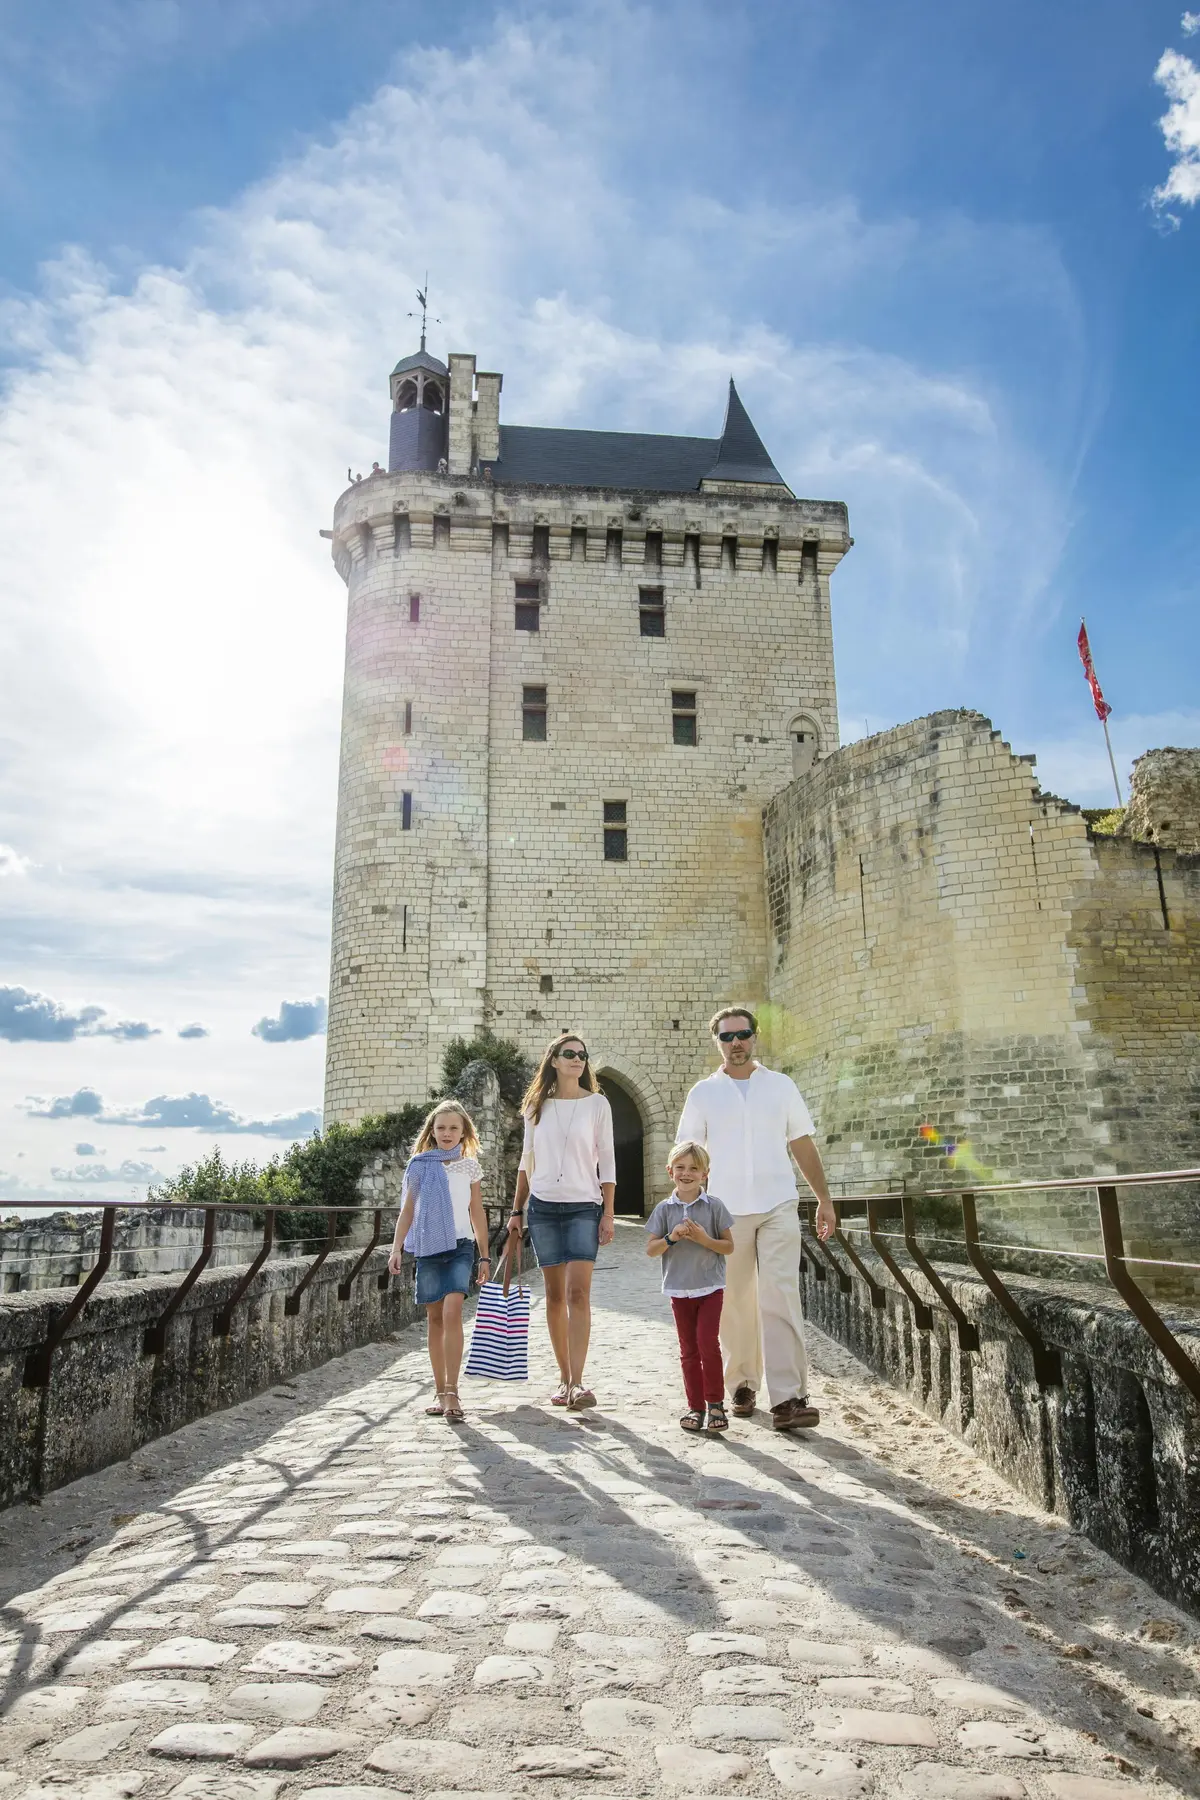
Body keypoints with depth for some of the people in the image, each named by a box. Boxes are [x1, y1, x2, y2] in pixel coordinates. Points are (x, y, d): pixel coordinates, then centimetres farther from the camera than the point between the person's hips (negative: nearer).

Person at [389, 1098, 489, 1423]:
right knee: (435, 1318, 5)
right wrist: (396, 1249, -2)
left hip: (460, 1246, -1)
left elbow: (477, 1213, 11)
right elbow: (407, 1211, 8)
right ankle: (441, 1392, 14)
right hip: (428, 1247, 1)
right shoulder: (419, 1165, 5)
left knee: (452, 1311, -17)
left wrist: (484, 1255, 11)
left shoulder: (469, 1166, 7)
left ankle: (452, 1392, -16)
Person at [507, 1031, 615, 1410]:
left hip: (584, 1207, -2)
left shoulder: (597, 1103, 2)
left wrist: (609, 1213, -5)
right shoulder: (536, 1106, 8)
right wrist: (517, 1212, 10)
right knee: (555, 1295, 6)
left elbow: (607, 1162, 1)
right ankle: (564, 1378, 15)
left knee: (578, 1292, -12)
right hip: (543, 1207, 3)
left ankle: (576, 1382, -13)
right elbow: (527, 1162, 13)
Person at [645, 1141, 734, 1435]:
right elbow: (650, 1249, 0)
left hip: (710, 1287, -2)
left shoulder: (713, 1206, -3)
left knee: (708, 1342, -10)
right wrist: (671, 1238, -17)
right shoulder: (664, 1209, 0)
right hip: (679, 1288, 2)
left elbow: (729, 1246, -2)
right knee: (688, 1350, 8)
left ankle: (715, 1403, 5)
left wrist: (704, 1239, -18)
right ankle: (695, 1406, 18)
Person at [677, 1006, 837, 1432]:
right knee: (734, 1305, 6)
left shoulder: (781, 1086, 8)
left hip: (778, 1208, 0)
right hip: (726, 1211, 0)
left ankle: (787, 1399, -9)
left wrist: (824, 1199, 9)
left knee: (780, 1300, -9)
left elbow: (803, 1145, 12)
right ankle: (742, 1385, 25)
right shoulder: (704, 1093, 5)